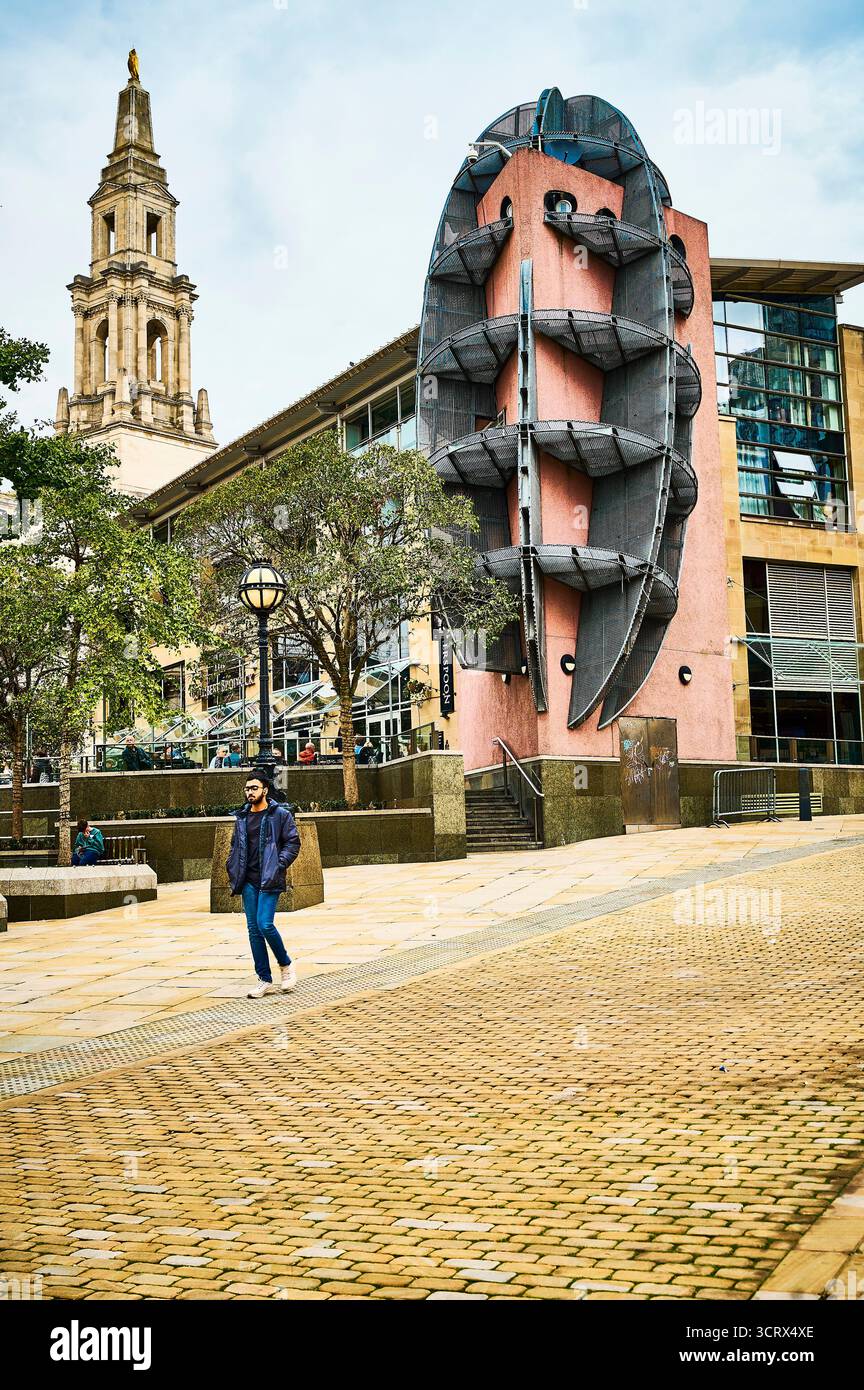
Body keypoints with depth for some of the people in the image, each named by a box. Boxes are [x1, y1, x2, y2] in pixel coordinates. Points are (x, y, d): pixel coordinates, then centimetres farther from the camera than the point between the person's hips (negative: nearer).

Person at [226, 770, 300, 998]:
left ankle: (286, 965, 9)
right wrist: (234, 873, 10)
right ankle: (264, 980, 11)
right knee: (253, 929, 4)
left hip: (269, 880, -6)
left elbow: (293, 843, -4)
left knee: (264, 924, -16)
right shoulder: (242, 817, 13)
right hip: (249, 881, 6)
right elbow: (235, 846, 21)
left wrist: (279, 865, -13)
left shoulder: (280, 814, -3)